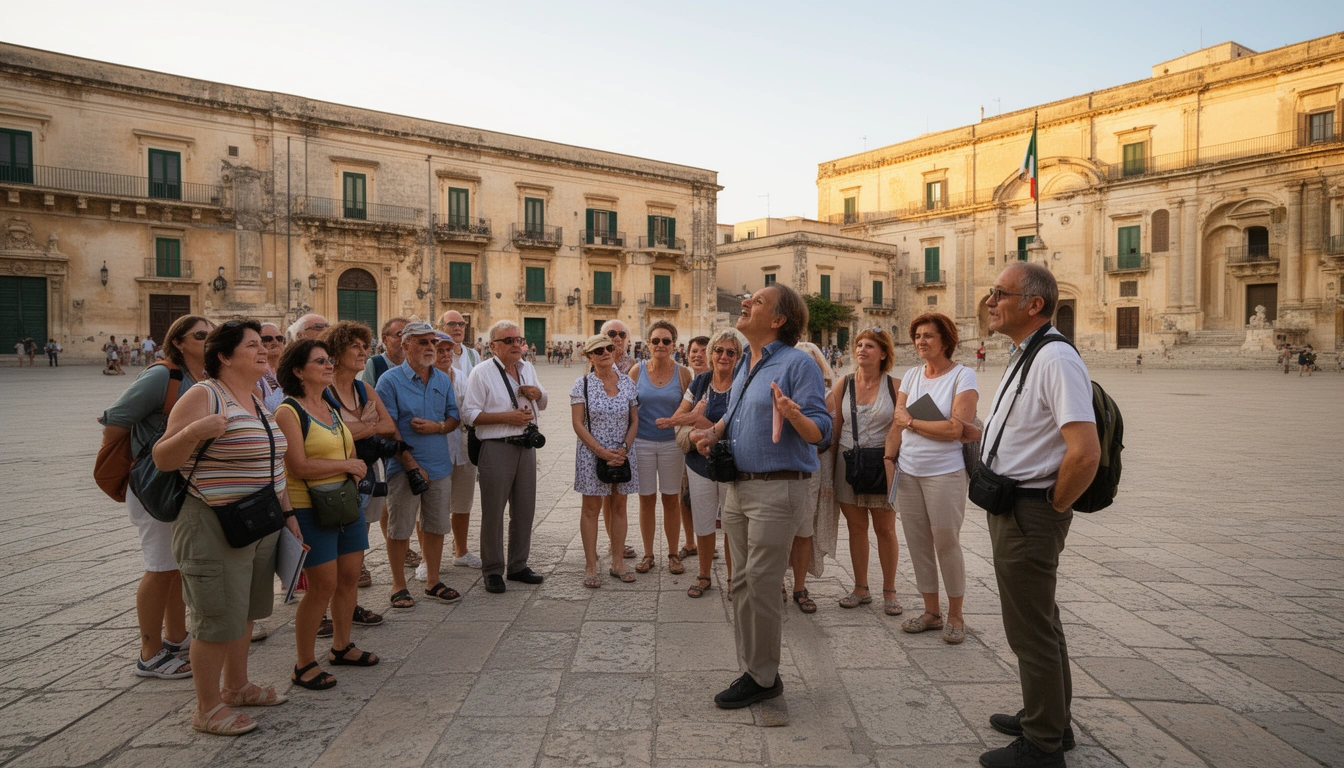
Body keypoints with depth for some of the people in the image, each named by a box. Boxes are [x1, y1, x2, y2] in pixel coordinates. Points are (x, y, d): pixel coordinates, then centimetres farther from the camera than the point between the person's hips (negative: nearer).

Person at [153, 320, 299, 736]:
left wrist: (287, 513, 16)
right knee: (217, 620, 1)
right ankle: (207, 709, 18)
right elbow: (162, 460, -13)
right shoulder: (203, 396, -12)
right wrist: (192, 431, -32)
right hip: (213, 527, -8)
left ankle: (236, 686, 36)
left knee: (244, 611, 19)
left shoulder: (256, 401, 12)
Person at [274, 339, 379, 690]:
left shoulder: (331, 408, 13)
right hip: (310, 509, -8)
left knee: (349, 578, 12)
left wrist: (354, 471, -2)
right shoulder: (288, 411, -12)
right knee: (323, 586, -4)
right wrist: (346, 465, -12)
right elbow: (299, 466, -21)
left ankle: (341, 646, 30)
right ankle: (304, 664, 12)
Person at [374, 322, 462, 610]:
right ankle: (399, 586, 19)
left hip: (440, 466, 5)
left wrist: (437, 427, -12)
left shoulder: (443, 380, 9)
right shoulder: (390, 380, -7)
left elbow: (454, 418, 11)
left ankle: (432, 581, 26)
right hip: (404, 467, -5)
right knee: (399, 529, 5)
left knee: (436, 526, 12)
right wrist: (412, 465, -16)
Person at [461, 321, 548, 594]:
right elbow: (469, 414, -12)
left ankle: (518, 565, 26)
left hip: (526, 446, 6)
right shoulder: (482, 372, -6)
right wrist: (507, 417, -18)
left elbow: (543, 405, 24)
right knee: (493, 512, 2)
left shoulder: (527, 368, 13)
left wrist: (538, 393, 0)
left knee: (525, 509, 12)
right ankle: (492, 571, 16)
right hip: (496, 447, -6)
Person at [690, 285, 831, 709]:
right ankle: (750, 670, 27)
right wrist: (713, 431, 7)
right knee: (742, 583, 13)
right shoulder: (745, 364, 14)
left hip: (777, 488, -8)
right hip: (739, 485, 9)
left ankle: (763, 677, 14)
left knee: (762, 584, -2)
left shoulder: (797, 363, -11)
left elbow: (820, 431, -15)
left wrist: (792, 415, -35)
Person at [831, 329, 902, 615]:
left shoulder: (895, 386, -3)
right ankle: (861, 588, 22)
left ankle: (889, 591, 20)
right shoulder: (843, 384, 3)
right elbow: (834, 426, 6)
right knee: (856, 526, 9)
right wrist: (830, 462, 4)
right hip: (848, 462, 2)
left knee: (885, 528, 6)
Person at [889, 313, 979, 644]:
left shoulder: (963, 376, -7)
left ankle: (955, 616, 20)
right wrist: (888, 459, -3)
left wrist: (911, 422, -9)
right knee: (917, 542, 10)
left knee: (947, 543, 3)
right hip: (908, 471, 6)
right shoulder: (911, 376, 10)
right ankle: (931, 611, 25)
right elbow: (897, 423, 9)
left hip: (945, 471, -5)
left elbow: (956, 429, -18)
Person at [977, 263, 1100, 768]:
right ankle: (1048, 720, 42)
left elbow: (1085, 452, -31)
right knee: (1039, 620, 23)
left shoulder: (1055, 359, -22)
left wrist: (1054, 506, -18)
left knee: (1031, 630, 3)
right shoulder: (1022, 356, 11)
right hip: (1011, 507, 10)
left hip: (1029, 514, -10)